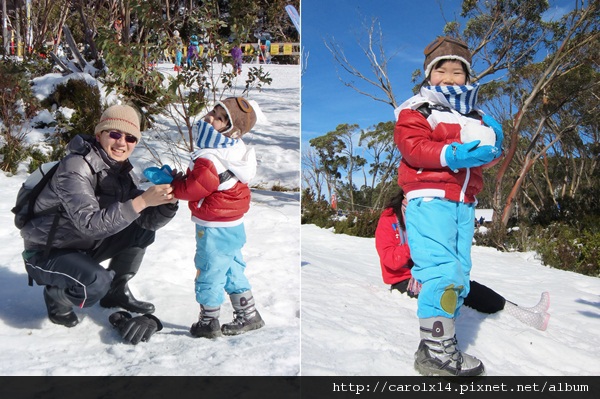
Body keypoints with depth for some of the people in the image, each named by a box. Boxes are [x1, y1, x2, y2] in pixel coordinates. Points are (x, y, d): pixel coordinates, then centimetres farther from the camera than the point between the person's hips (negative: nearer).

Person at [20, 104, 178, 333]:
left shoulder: (122, 170, -5)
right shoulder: (75, 167, -26)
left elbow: (148, 221, -10)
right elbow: (91, 224, -38)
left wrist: (167, 203, -30)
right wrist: (141, 201, -45)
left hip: (84, 247, 7)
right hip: (46, 253, -7)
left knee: (143, 229, -4)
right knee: (96, 282, -32)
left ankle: (116, 291, 11)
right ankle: (57, 296, 2)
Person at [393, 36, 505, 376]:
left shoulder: (476, 116, 23)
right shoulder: (416, 109, 4)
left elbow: (488, 157, 20)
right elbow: (412, 146, -12)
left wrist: (492, 148, -3)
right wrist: (451, 155, -25)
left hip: (464, 203, 7)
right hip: (429, 198, -7)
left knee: (460, 275, 7)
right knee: (442, 270, -18)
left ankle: (440, 343, 18)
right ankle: (435, 350, -7)